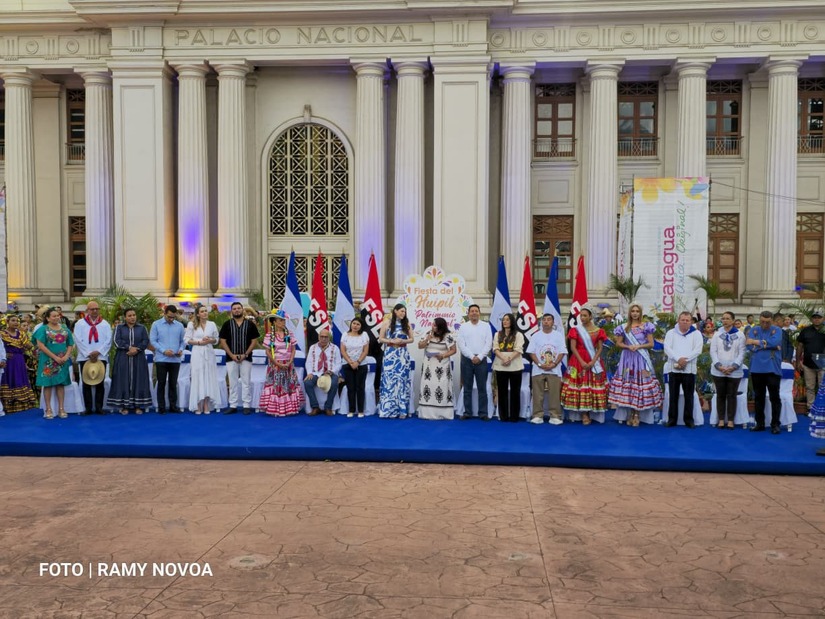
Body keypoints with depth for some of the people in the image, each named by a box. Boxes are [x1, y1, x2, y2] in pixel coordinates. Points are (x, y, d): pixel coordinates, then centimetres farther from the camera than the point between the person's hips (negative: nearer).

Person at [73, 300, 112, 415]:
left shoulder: (105, 324, 7)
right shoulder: (80, 323, 4)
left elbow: (108, 341, 0)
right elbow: (78, 340, -4)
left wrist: (98, 352, -14)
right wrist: (89, 353, -13)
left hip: (101, 357, 1)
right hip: (85, 358, -1)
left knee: (99, 383, 2)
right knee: (87, 383, 2)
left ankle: (99, 407, 7)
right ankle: (88, 408, 7)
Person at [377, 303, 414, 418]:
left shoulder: (407, 324, 8)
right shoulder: (387, 323, 1)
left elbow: (411, 339, 10)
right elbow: (380, 339, 2)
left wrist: (403, 341, -9)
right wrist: (392, 341, -13)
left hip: (403, 355, 2)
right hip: (390, 354, -2)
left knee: (402, 380, -1)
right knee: (389, 379, -4)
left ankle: (401, 410, 3)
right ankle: (387, 409, 4)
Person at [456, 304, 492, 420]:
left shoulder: (486, 325, 5)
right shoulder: (463, 327, 5)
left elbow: (489, 343, -2)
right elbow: (461, 345, -2)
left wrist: (479, 357, -11)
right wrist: (472, 357, -11)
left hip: (481, 360, 0)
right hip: (467, 360, 1)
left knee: (482, 388, 1)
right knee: (467, 388, 5)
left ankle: (483, 413, 4)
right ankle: (467, 412, 11)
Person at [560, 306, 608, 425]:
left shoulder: (598, 331, 4)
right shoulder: (575, 330, 2)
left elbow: (600, 349, 1)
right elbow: (573, 347, -4)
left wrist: (593, 361, -14)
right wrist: (582, 362, -14)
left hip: (593, 362, 1)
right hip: (578, 361, -1)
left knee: (593, 386, -1)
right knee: (580, 385, -5)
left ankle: (588, 412, 6)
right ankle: (584, 414, -3)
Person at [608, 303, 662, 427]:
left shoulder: (646, 326, 3)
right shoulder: (624, 327, 7)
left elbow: (651, 344, 1)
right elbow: (618, 343, 8)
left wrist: (638, 346, -13)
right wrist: (628, 346, -11)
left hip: (642, 359, -2)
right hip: (628, 359, 2)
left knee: (640, 383, -4)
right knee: (627, 382, 0)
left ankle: (637, 415, 0)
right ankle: (629, 415, 7)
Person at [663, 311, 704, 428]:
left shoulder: (696, 334, 7)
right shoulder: (671, 333, 8)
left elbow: (698, 350, -5)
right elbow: (667, 348, -4)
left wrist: (685, 359, -15)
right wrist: (678, 359, -18)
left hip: (689, 369, 0)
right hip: (674, 368, 0)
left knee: (689, 395, 3)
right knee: (673, 395, 4)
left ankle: (689, 419, 11)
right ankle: (672, 419, 9)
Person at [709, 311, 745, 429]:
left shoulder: (740, 335, 3)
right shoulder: (717, 334, 7)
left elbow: (741, 353, -1)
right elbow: (713, 351, 2)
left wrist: (733, 367, -13)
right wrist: (719, 366, -11)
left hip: (734, 371, -1)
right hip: (718, 371, 1)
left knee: (731, 396, 4)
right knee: (720, 395, 6)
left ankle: (730, 420, 11)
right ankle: (721, 420, 13)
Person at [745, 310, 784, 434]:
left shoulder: (777, 330, 1)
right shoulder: (753, 330, 7)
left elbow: (774, 342, -18)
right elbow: (750, 346, -7)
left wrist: (756, 342, -9)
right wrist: (766, 344, -11)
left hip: (772, 369, -3)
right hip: (756, 368, 3)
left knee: (774, 397, 1)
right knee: (758, 397, 10)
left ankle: (775, 424, 8)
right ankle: (760, 424, 18)